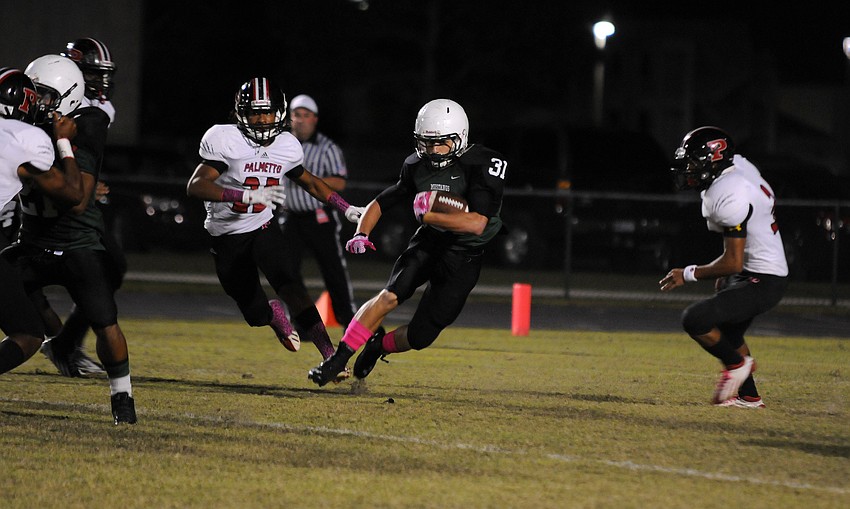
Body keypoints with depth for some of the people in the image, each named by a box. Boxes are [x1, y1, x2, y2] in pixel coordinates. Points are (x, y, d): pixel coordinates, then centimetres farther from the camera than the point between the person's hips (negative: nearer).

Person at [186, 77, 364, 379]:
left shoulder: (287, 146, -2)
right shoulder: (225, 141, -18)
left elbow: (309, 182, 18)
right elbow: (195, 186, -28)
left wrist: (346, 209, 10)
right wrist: (248, 196, -38)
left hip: (263, 227, 2)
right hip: (228, 237, -2)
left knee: (291, 287, -24)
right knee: (257, 315, 2)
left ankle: (329, 356, -29)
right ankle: (276, 316, 41)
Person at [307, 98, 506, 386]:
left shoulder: (484, 166, -19)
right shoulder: (418, 168, -2)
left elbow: (477, 224, -29)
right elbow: (380, 203, 9)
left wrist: (427, 215, -25)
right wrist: (361, 234, -9)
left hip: (463, 260, -3)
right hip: (428, 243, 3)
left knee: (420, 336, -3)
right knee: (391, 296, -24)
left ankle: (380, 346, 29)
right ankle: (338, 359, -16)